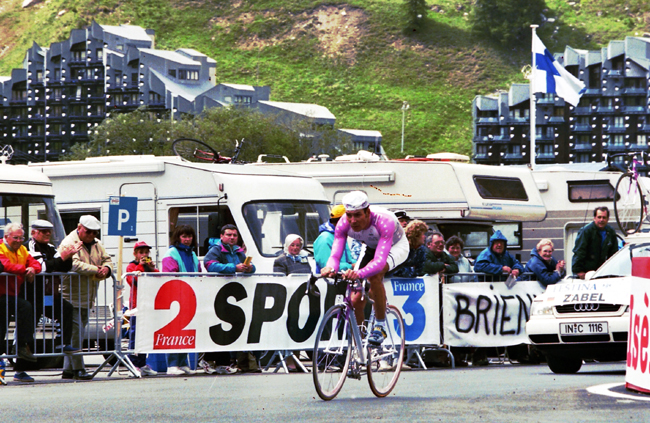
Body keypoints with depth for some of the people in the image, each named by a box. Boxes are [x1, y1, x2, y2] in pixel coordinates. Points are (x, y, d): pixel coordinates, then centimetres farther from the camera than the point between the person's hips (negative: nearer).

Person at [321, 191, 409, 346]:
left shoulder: (383, 221, -42)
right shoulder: (344, 223, -28)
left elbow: (380, 261, -50)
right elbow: (335, 255, -32)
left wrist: (359, 273, -68)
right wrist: (330, 268, -57)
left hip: (396, 246, -5)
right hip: (370, 248, 5)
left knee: (374, 274, -37)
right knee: (356, 301, -4)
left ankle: (380, 326, -22)